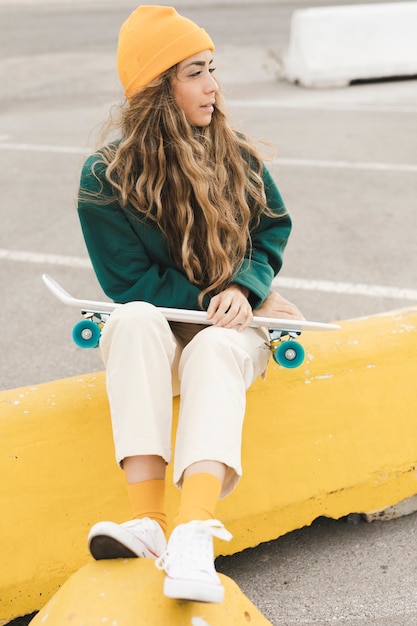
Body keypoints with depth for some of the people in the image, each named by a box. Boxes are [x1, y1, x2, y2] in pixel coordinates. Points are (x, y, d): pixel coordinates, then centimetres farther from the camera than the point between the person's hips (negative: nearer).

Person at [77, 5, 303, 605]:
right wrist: (238, 300, -11)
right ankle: (148, 523, -43)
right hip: (152, 338, -1)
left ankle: (193, 537, -51)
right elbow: (132, 284, -7)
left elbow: (273, 226, 9)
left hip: (229, 331, 1)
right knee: (135, 320, -37)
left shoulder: (236, 156, 2)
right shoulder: (105, 177, -8)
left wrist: (244, 289, -13)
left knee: (216, 348, -35)